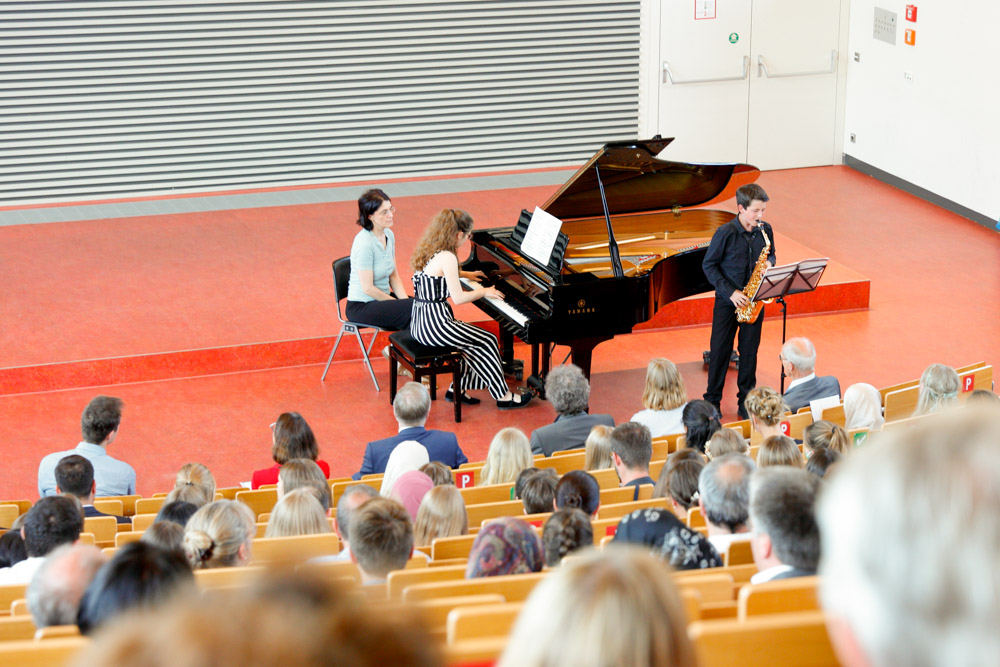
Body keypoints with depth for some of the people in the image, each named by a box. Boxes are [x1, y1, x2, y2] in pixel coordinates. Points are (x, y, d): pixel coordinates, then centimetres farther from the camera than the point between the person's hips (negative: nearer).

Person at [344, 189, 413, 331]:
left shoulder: (388, 234, 3)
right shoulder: (364, 243, -22)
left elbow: (394, 276, 9)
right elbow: (367, 288, -21)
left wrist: (405, 299, -6)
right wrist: (398, 303, -12)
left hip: (382, 297, 8)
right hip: (361, 307, -8)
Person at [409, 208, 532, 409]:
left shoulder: (428, 250, 9)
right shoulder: (447, 258, -20)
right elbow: (458, 298, -20)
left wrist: (465, 274, 40)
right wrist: (484, 292, -4)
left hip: (419, 322, 10)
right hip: (434, 324, -10)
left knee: (472, 340, 21)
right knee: (487, 342, 3)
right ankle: (503, 396, 12)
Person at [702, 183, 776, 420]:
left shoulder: (765, 230, -2)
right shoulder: (725, 233, -16)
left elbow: (770, 255, 15)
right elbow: (709, 265, -10)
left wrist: (768, 265, -9)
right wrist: (730, 292, -16)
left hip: (753, 301, 3)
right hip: (728, 302, -3)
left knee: (749, 352, 9)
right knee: (720, 350, 4)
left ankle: (746, 401, 21)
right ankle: (712, 401, 17)